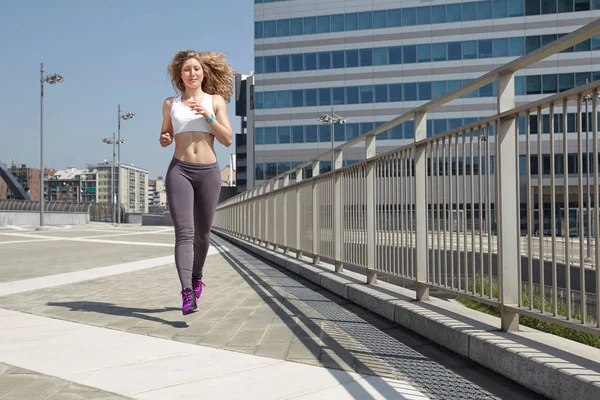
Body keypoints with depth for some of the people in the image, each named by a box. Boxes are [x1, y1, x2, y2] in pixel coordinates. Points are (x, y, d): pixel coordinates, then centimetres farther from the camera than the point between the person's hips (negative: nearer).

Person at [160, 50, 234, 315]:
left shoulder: (216, 101, 8)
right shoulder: (170, 103, 11)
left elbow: (228, 140, 0)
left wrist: (208, 116, -12)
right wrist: (164, 140, -2)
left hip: (208, 172, 1)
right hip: (179, 171, 0)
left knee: (202, 233, 11)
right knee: (184, 232, -14)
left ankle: (196, 276, 36)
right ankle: (187, 294, -22)